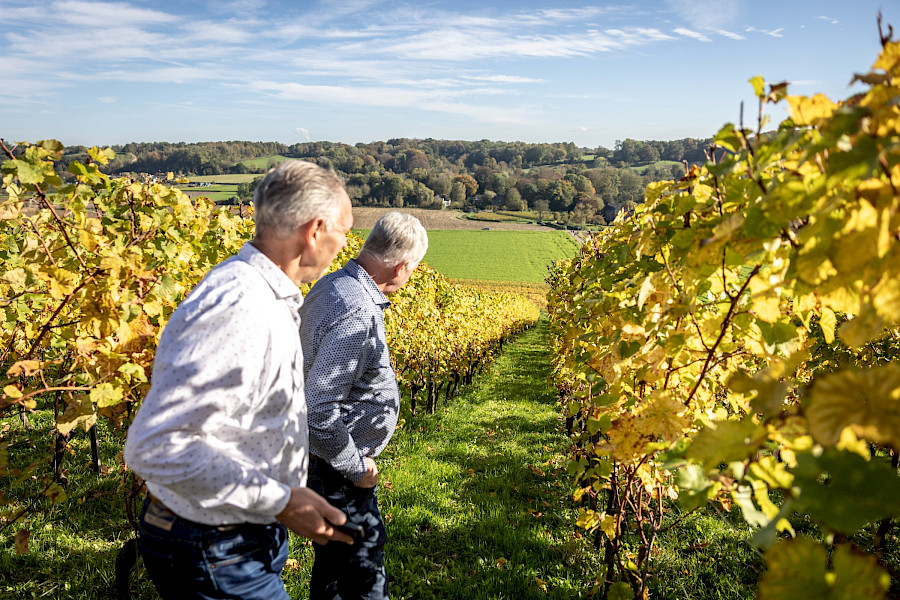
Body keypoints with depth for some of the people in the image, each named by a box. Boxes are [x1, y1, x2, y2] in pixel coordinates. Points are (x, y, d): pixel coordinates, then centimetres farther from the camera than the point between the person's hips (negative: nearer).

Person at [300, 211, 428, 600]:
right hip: (336, 468, -9)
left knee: (334, 554, 24)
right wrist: (355, 467, -17)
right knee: (362, 566, 7)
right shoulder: (358, 314, -30)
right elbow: (318, 409, -32)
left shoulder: (330, 286, 2)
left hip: (328, 457, 9)